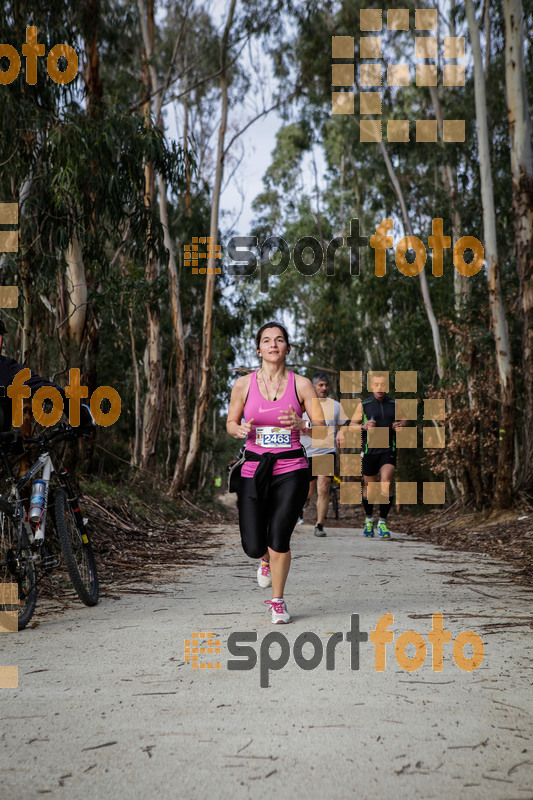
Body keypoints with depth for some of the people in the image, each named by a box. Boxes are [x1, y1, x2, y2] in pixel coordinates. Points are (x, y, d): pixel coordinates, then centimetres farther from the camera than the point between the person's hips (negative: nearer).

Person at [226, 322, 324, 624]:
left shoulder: (302, 384, 0)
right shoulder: (244, 384, 2)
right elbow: (231, 423, 13)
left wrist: (301, 425, -21)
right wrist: (241, 430, -11)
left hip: (291, 469, -1)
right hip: (254, 470, 1)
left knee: (279, 539, -9)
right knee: (253, 547, -3)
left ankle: (278, 601, 19)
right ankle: (267, 560, 39)